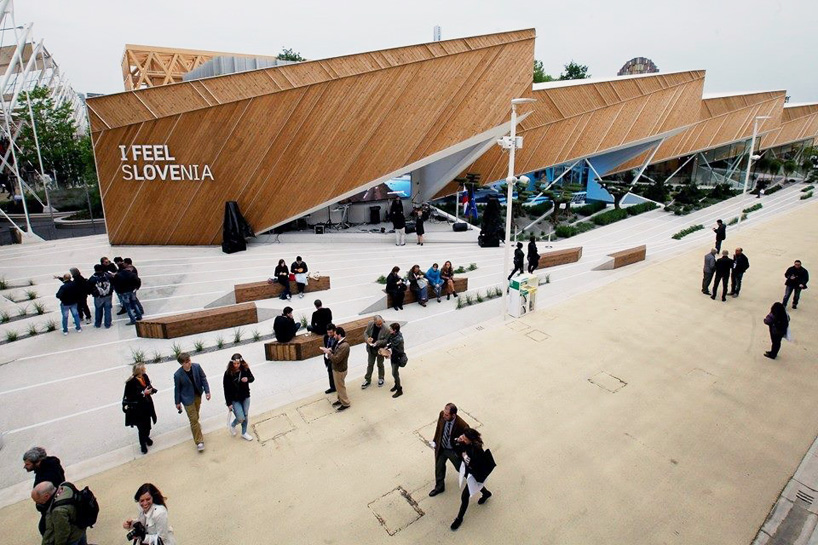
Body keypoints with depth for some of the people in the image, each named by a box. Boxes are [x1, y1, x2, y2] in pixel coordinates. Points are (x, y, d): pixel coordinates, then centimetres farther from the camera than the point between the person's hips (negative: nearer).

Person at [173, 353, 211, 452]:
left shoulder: (197, 367, -16)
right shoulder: (178, 375, -22)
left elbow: (203, 378, -4)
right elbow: (177, 389, -9)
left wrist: (207, 391, -7)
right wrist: (177, 402, 1)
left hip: (198, 395, 4)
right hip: (187, 399, -4)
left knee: (196, 413, 25)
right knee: (193, 419, -1)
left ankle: (195, 425, 58)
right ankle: (199, 441, 8)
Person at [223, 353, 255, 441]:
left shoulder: (245, 369, -12)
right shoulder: (228, 373, -20)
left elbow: (252, 378, 4)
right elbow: (226, 389, -15)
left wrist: (247, 379, -20)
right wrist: (229, 403, -13)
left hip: (245, 397, 3)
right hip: (235, 399, -3)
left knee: (246, 416, 15)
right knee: (241, 418, -5)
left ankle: (244, 433, 37)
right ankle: (232, 425, 29)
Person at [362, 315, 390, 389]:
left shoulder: (386, 329, -27)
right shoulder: (370, 325, -15)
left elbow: (386, 340, -19)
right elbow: (365, 333, -2)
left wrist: (378, 342, -32)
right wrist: (367, 339, -23)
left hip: (380, 349, -3)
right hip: (371, 349, 3)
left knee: (380, 365, 18)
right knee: (370, 364, 17)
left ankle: (381, 379, 41)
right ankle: (367, 380, 32)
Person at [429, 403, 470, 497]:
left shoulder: (462, 426, -38)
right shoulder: (442, 415, -23)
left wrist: (461, 453, -14)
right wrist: (435, 441, 1)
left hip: (453, 451, -4)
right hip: (441, 448, 4)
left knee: (460, 468, 25)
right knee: (439, 468, 23)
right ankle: (439, 487, 50)